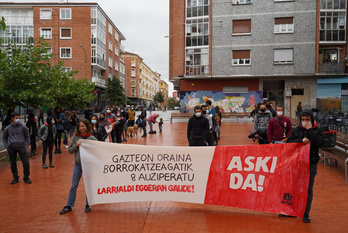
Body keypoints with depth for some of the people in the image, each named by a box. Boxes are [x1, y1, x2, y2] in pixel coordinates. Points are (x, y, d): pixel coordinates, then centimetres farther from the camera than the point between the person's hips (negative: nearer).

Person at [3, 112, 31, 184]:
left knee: (26, 162, -8)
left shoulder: (23, 127, 5)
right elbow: (4, 138, 22)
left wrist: (26, 145, 4)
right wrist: (6, 146, 9)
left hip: (21, 146, -1)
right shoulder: (8, 128, 9)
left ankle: (26, 177, 6)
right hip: (11, 147, 2)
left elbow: (27, 137, 14)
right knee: (13, 164, 6)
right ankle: (15, 178, 21)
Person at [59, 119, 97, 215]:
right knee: (74, 186, 10)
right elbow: (69, 150, 3)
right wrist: (75, 146, -12)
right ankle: (69, 206, 20)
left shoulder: (92, 139, -4)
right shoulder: (75, 138, 1)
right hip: (77, 164, 2)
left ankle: (88, 205, 23)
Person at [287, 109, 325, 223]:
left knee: (308, 189, 7)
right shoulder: (296, 130, 5)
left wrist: (310, 130, -15)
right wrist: (301, 140, -18)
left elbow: (319, 142, -18)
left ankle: (306, 213, 18)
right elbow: (289, 142, -4)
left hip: (311, 164, -1)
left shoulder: (318, 131, 0)